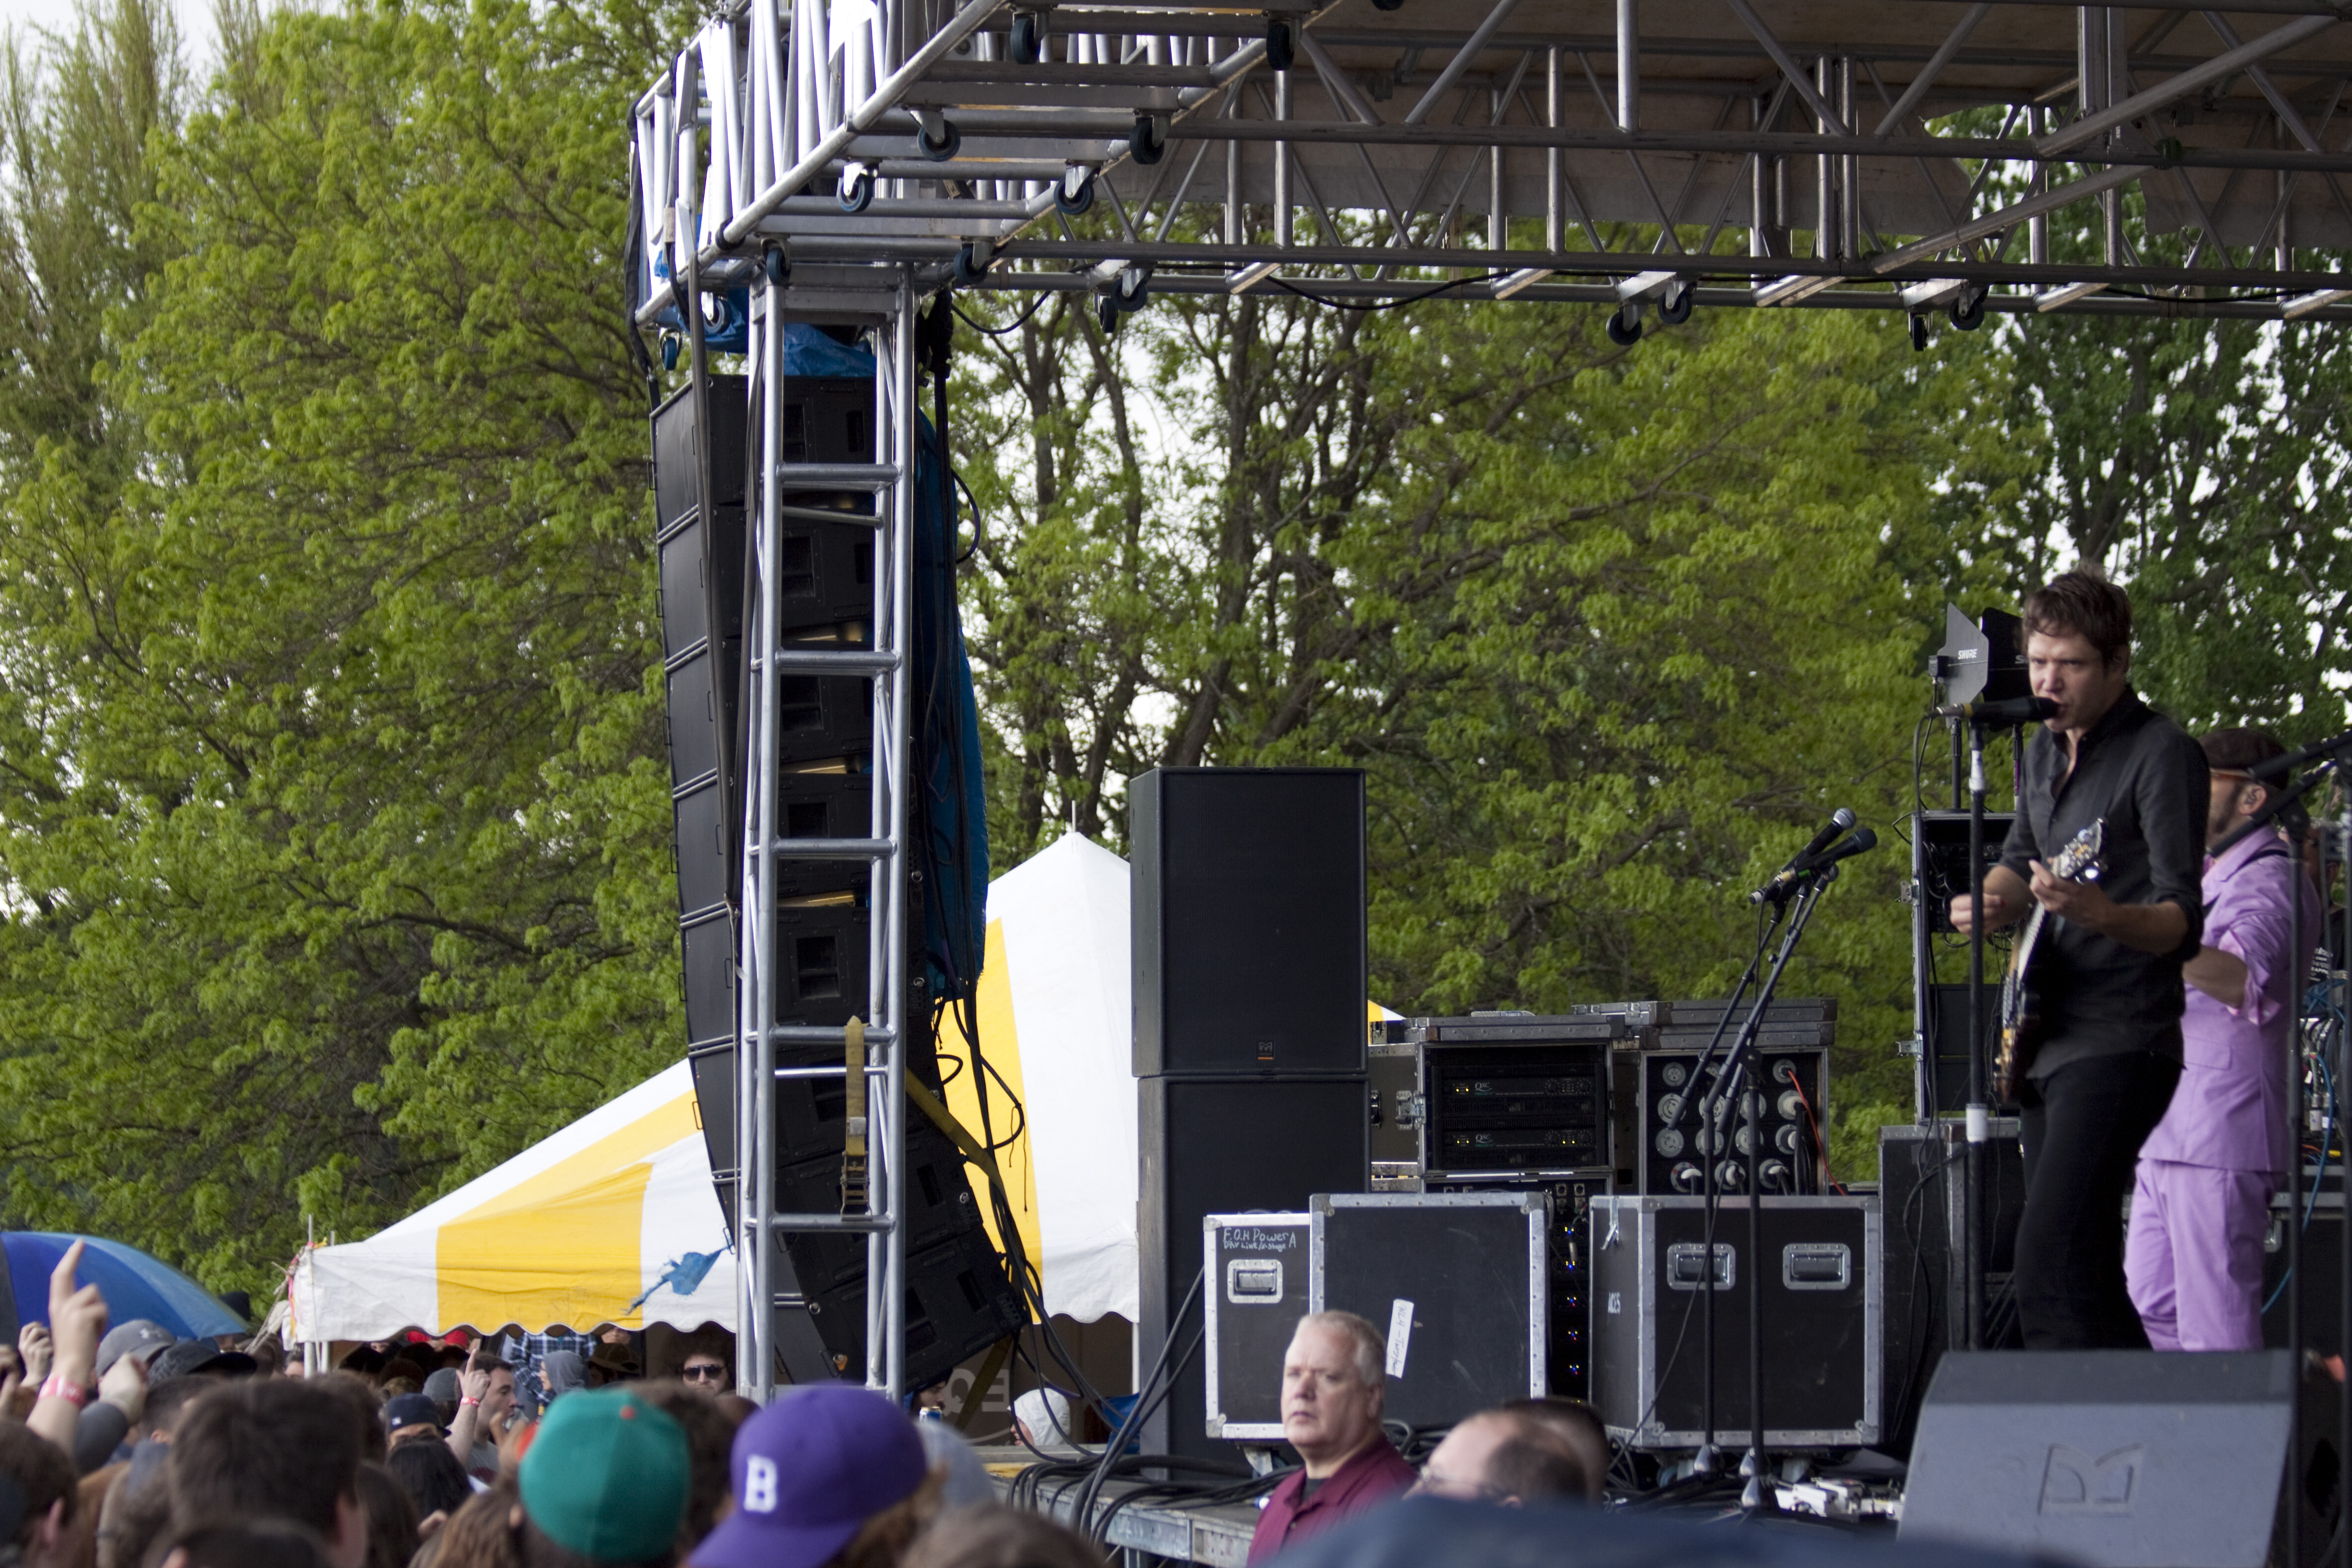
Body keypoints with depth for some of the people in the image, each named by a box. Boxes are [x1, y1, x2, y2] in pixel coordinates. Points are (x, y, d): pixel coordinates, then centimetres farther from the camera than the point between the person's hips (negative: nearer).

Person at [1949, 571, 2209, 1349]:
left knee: (2051, 1276, -21)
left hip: (2117, 1047, -9)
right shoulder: (2046, 750, 15)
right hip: (2046, 1042, 9)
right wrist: (1990, 900, 6)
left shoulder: (2162, 754, -10)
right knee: (2085, 1276, 12)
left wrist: (2103, 915, -40)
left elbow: (2182, 922, -19)